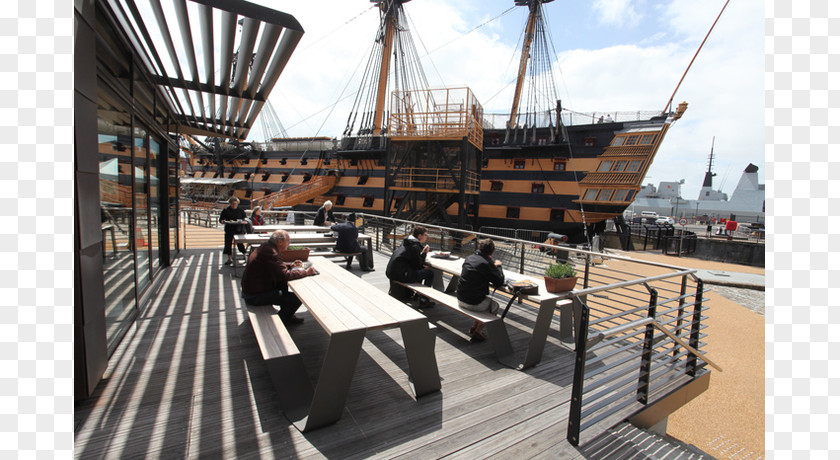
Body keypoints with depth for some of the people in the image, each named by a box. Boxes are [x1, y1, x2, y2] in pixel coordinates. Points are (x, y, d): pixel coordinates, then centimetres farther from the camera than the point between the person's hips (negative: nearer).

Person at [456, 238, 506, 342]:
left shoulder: (468, 258, 5)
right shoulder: (487, 263, -17)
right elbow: (499, 282, -9)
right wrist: (498, 266, 5)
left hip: (460, 300, 7)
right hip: (474, 303, -7)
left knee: (488, 300, 32)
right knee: (495, 306, 22)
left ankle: (474, 327, 34)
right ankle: (476, 332, 22)